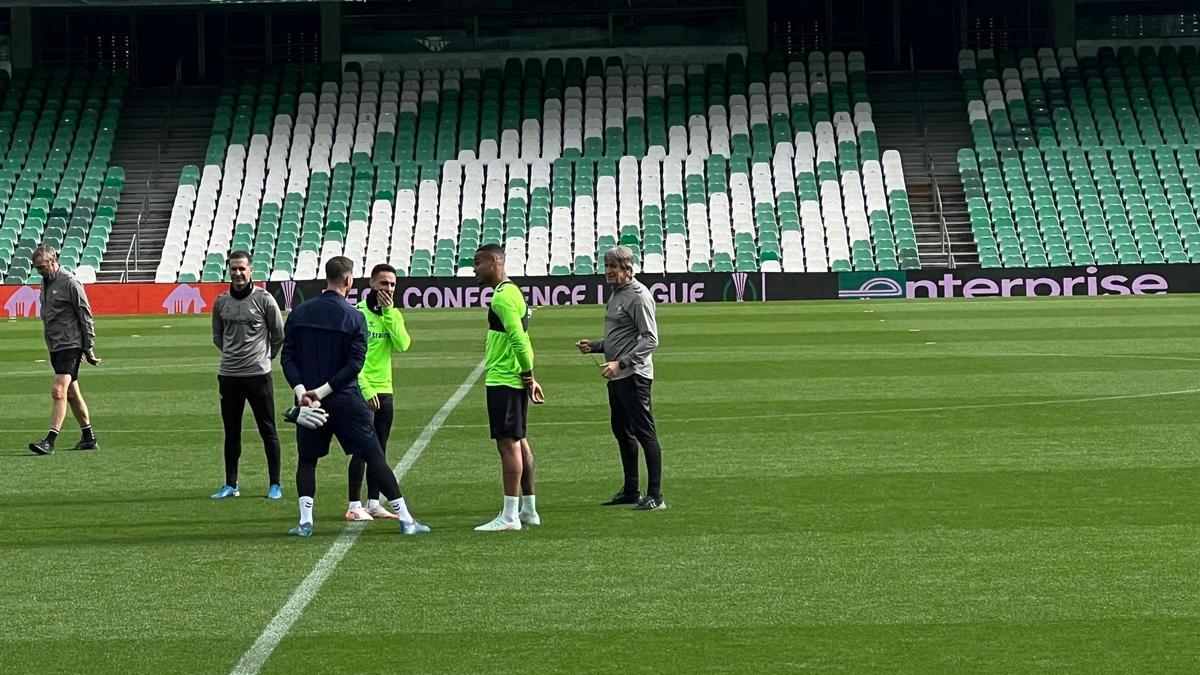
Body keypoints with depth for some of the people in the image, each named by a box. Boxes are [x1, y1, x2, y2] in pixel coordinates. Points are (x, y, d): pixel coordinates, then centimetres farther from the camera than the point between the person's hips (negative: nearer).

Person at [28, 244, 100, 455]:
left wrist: (89, 349, -11)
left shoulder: (70, 283, -13)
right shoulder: (45, 282, 12)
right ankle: (89, 438, 21)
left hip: (69, 346, -9)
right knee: (71, 393, 13)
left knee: (58, 391, -16)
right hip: (54, 347, 9)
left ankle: (50, 442, -22)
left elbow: (86, 317, -12)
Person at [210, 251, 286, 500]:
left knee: (268, 431, 1)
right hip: (228, 376, 4)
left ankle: (275, 484, 6)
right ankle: (230, 484, 16)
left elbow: (279, 335, 5)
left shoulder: (264, 299, -5)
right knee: (231, 432, 9)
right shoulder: (221, 302, 6)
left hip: (258, 374, -4)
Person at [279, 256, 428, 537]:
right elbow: (355, 363, -11)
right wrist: (323, 391, -11)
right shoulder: (354, 317, -5)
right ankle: (405, 519, 1)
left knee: (307, 459, 15)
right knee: (374, 456, 1)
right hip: (346, 402, -2)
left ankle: (305, 521, 0)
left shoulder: (299, 313, 4)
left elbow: (287, 357, -1)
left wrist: (302, 391, -9)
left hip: (308, 400, 2)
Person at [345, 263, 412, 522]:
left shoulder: (394, 314, 9)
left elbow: (403, 345, -8)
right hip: (362, 391, -6)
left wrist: (389, 313, -13)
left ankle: (374, 503, 14)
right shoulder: (358, 313, -9)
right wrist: (366, 389, -16)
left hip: (385, 391, 6)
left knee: (379, 450, 9)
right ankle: (354, 506, -5)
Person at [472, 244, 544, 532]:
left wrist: (528, 376, -18)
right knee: (518, 441, 14)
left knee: (508, 442, -10)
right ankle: (528, 509, 20)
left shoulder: (503, 297, -16)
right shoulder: (512, 292, 17)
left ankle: (510, 515, -11)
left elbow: (518, 338, -23)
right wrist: (529, 377, 18)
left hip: (503, 381, -11)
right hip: (514, 380, 11)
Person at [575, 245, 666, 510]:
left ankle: (655, 496, -9)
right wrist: (594, 346, 12)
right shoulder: (616, 295, 17)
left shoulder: (639, 295, -13)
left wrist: (621, 363, -26)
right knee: (622, 432, 15)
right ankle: (630, 491, 25)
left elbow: (650, 339, -19)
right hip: (616, 377, 10)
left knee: (645, 433, -9)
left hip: (634, 376, -10)